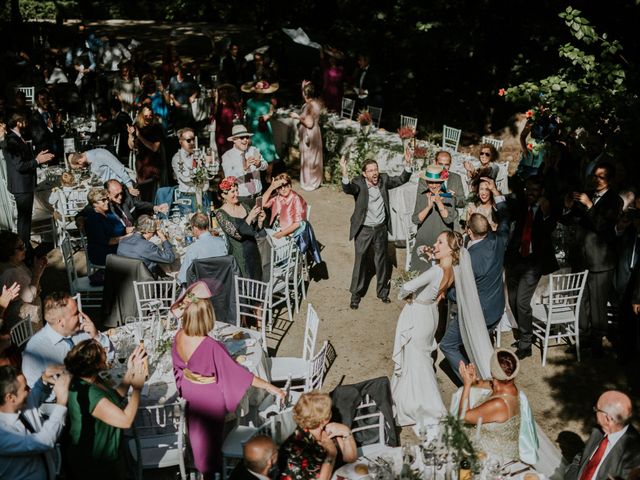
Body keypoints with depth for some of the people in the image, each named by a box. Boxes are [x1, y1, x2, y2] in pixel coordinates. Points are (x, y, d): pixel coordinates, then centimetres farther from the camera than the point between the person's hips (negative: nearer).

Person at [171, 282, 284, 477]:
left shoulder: (179, 337, -18)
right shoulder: (211, 347, -38)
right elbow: (237, 372, -31)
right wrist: (269, 387, -25)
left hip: (191, 392, 6)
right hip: (210, 398, -6)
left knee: (197, 428, 31)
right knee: (209, 433, 19)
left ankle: (201, 464, 57)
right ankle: (209, 470, 41)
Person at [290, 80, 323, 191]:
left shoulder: (309, 106, -27)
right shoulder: (316, 102, -1)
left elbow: (309, 123, -29)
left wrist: (298, 117, -22)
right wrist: (305, 88, 15)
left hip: (309, 134, -9)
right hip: (315, 132, 9)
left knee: (308, 158, 4)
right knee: (314, 157, 20)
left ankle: (309, 183, 16)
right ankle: (317, 180, 33)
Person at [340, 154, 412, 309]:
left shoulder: (383, 179, -5)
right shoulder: (358, 183, -18)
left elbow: (402, 180, 1)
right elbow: (347, 189, -37)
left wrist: (407, 165, -17)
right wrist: (345, 174, -57)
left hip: (381, 228, 4)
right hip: (363, 230, -4)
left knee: (382, 261, 17)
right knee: (360, 262, 5)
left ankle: (382, 291, 35)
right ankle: (355, 295, 20)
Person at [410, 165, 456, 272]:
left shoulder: (447, 198, -1)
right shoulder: (421, 197, 4)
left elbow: (449, 219, -13)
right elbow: (415, 219, -6)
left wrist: (439, 203, -24)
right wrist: (429, 206, -20)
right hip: (423, 241, 2)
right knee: (423, 272, -1)